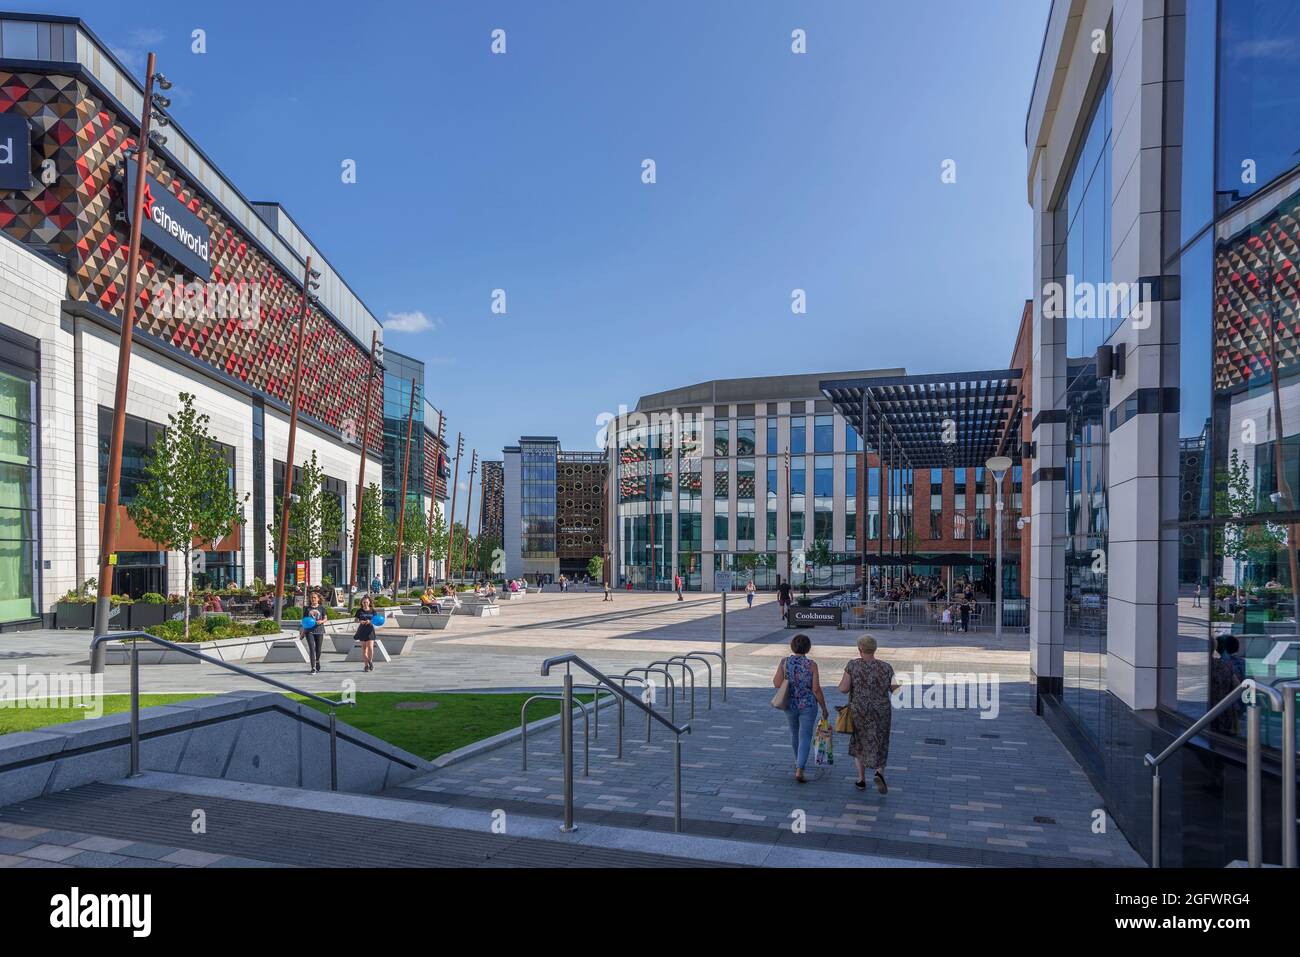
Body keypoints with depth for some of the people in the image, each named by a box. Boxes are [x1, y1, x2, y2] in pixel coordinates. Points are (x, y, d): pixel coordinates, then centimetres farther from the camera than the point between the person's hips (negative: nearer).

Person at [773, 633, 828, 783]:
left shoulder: (784, 661, -8)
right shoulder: (811, 664, -13)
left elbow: (777, 684, -11)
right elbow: (816, 689, -13)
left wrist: (778, 672, 9)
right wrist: (824, 708, -2)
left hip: (790, 705, 3)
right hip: (808, 706, -3)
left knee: (795, 733, 25)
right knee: (805, 737, 3)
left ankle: (798, 762, 44)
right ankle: (799, 771, -11)